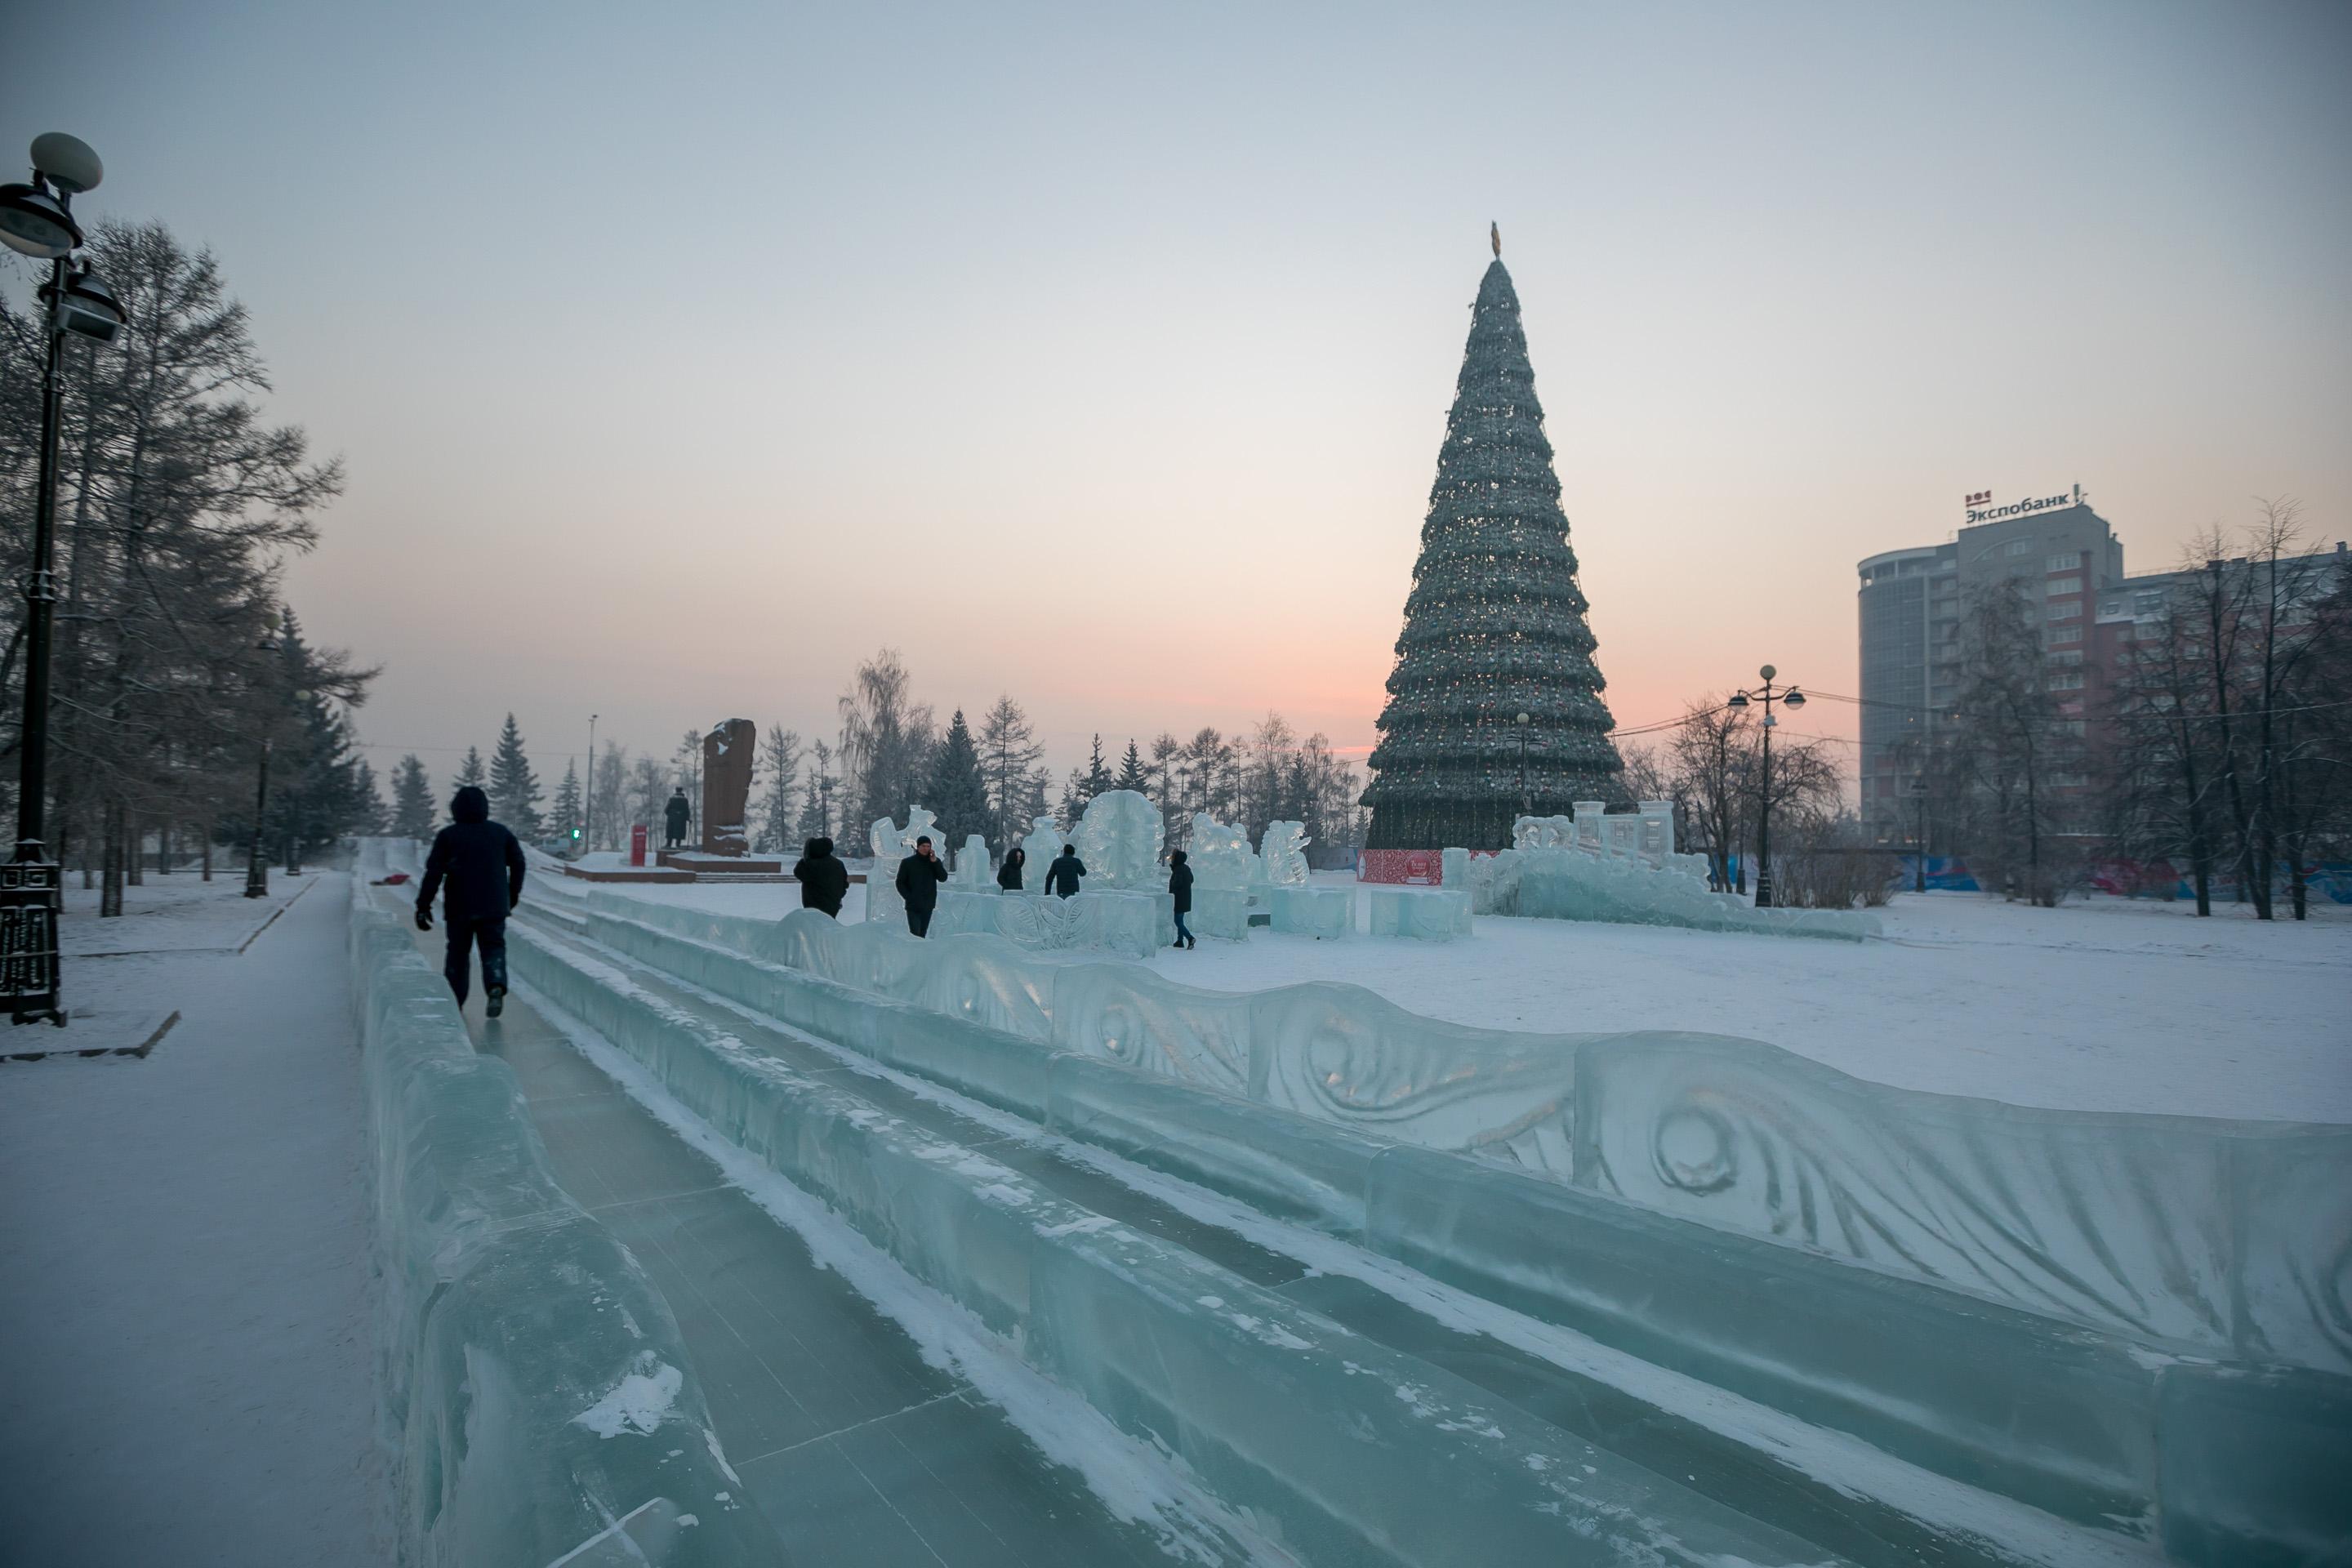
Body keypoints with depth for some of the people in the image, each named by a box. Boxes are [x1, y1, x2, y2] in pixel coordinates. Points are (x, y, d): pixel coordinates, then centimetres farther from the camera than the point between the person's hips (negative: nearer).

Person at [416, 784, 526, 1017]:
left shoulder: (447, 836, -2)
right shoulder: (500, 832, 4)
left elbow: (434, 873, -6)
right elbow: (518, 863, 10)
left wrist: (423, 905, -2)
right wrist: (513, 895, 22)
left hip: (459, 908, -1)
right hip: (494, 907, 1)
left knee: (457, 952, 12)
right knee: (494, 947, 7)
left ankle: (453, 1002, 15)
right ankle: (496, 984, -20)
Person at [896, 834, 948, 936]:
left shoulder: (935, 862, 7)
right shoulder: (907, 862, 0)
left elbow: (943, 878, -5)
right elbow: (900, 883, 3)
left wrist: (935, 862, -15)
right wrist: (909, 897, -10)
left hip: (928, 906, 3)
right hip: (913, 906, -3)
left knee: (922, 934, 10)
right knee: (915, 934, -13)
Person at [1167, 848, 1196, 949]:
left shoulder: (1178, 869, -18)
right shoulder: (1187, 868, 9)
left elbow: (1177, 883, -23)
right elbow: (1191, 880, 21)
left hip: (1179, 899, -9)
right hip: (1186, 898, 9)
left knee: (1178, 921, -6)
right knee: (1180, 920, 16)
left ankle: (1190, 938, -18)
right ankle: (1180, 941, 19)